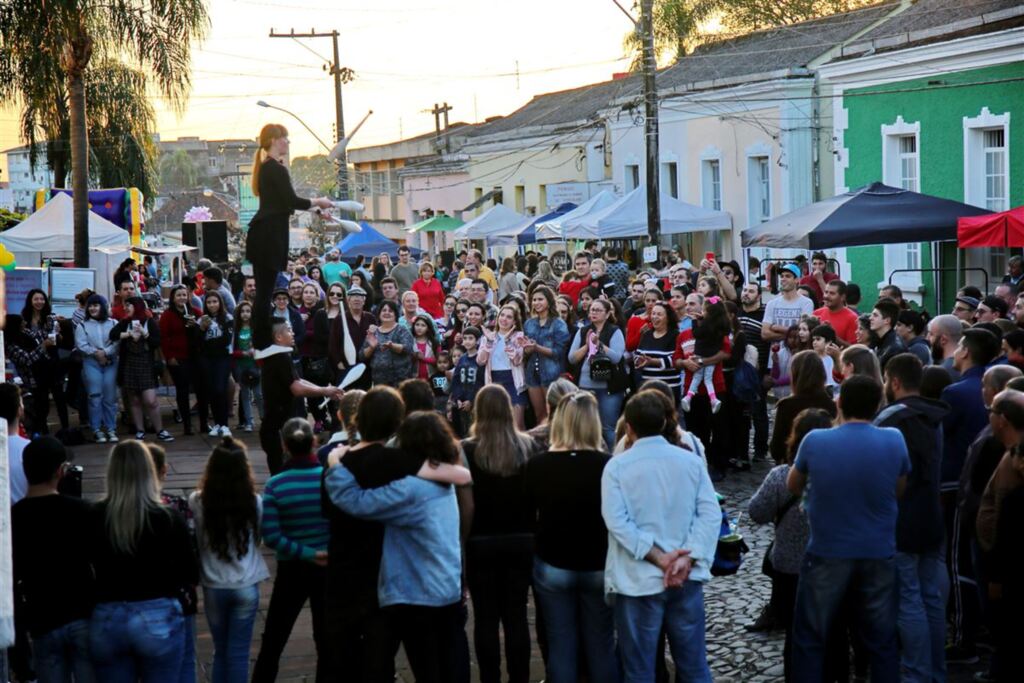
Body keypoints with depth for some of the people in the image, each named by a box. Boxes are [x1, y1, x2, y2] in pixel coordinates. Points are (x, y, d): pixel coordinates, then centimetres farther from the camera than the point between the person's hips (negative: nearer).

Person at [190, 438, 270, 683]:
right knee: (239, 653, 6)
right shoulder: (254, 503, -10)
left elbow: (196, 540, 0)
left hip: (213, 587, 1)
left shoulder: (197, 502, -11)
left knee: (220, 651, 16)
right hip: (246, 587, -1)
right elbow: (258, 539, 4)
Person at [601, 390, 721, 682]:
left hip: (639, 580, -3)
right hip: (687, 578, 3)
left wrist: (659, 558, -16)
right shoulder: (691, 461, 3)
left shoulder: (617, 466, -6)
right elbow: (711, 514, -6)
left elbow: (617, 522, -16)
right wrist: (688, 559, -12)